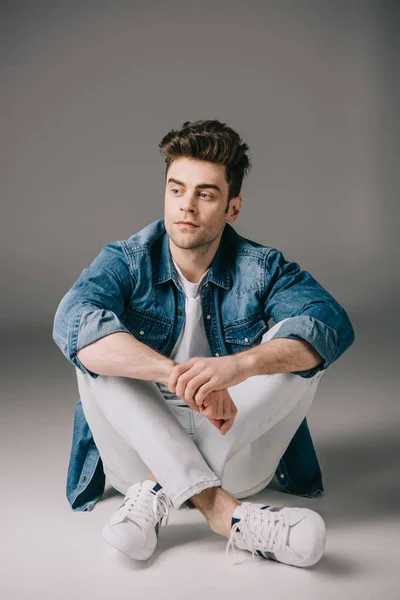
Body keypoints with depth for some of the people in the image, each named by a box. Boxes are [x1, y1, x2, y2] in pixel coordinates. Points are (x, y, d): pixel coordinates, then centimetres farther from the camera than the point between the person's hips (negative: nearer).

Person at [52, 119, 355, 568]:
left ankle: (161, 492, -23)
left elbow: (333, 322, -24)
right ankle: (217, 506, -32)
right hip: (144, 450, 0)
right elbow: (72, 323, -28)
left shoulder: (261, 268, -4)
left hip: (234, 456, 1)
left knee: (300, 348, -21)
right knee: (97, 350, -24)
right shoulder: (125, 262, -6)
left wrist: (240, 365, -44)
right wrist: (179, 374, -44)